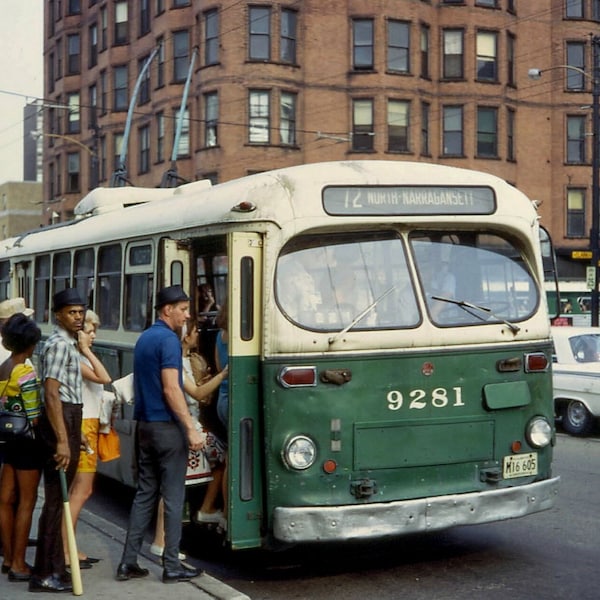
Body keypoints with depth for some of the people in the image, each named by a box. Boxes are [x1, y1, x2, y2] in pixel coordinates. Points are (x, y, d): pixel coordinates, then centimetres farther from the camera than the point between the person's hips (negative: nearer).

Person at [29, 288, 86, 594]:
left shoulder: (67, 343, 17)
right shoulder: (60, 344, -14)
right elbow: (51, 395, -22)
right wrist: (62, 441, -27)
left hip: (68, 419, 10)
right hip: (61, 420, -10)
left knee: (59, 497, 14)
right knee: (56, 498, -6)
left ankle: (53, 566, 23)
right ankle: (45, 574, -1)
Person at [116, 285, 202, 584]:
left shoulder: (143, 338, 14)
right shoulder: (168, 339, -14)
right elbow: (171, 388, -21)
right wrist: (191, 428, -21)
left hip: (144, 425, 9)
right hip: (168, 427, -8)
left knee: (144, 494, 11)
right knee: (173, 497, -1)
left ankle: (128, 562, 11)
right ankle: (172, 565, 4)